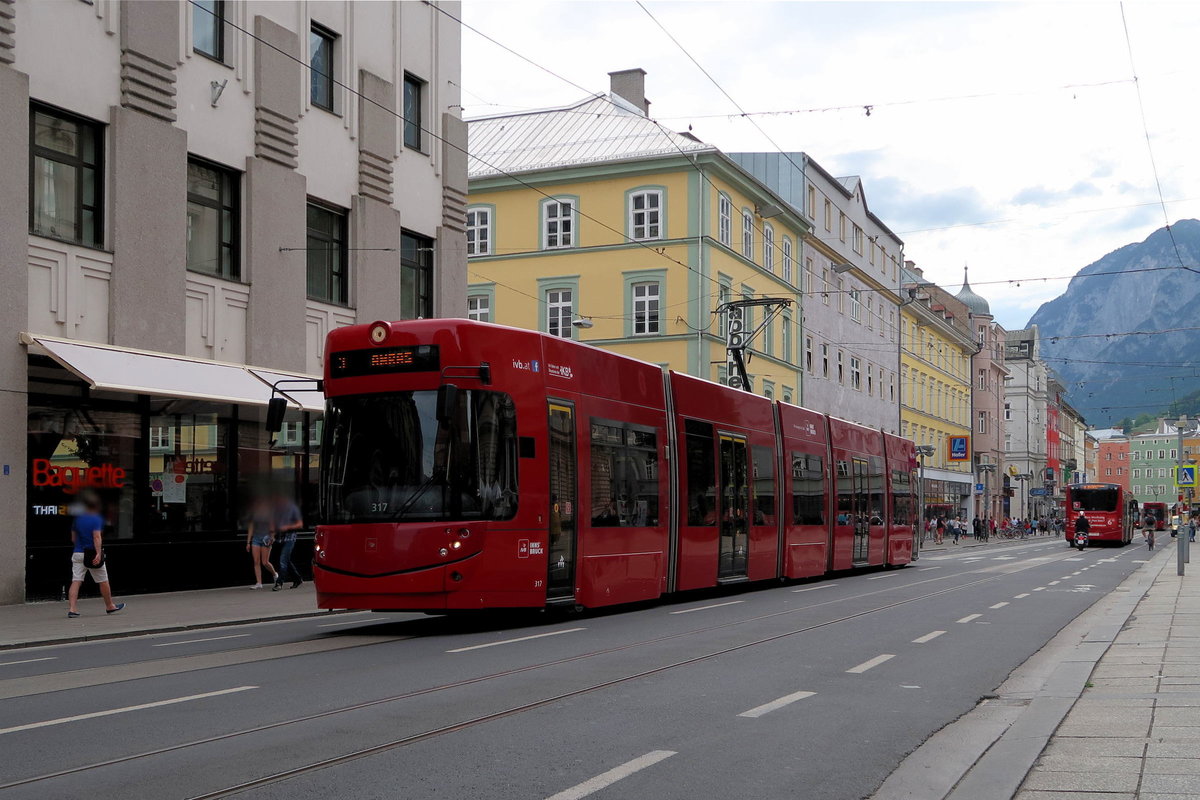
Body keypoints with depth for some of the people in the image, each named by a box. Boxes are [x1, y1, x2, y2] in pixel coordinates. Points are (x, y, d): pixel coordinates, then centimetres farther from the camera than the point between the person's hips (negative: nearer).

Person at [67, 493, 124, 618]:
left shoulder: (77, 519, 8)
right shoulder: (97, 519, -8)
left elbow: (73, 538, 16)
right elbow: (97, 537, -20)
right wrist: (98, 553, -26)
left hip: (78, 553, 4)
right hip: (92, 554, -4)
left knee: (76, 581, -2)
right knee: (103, 581, 11)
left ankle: (72, 609, -15)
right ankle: (110, 606, 26)